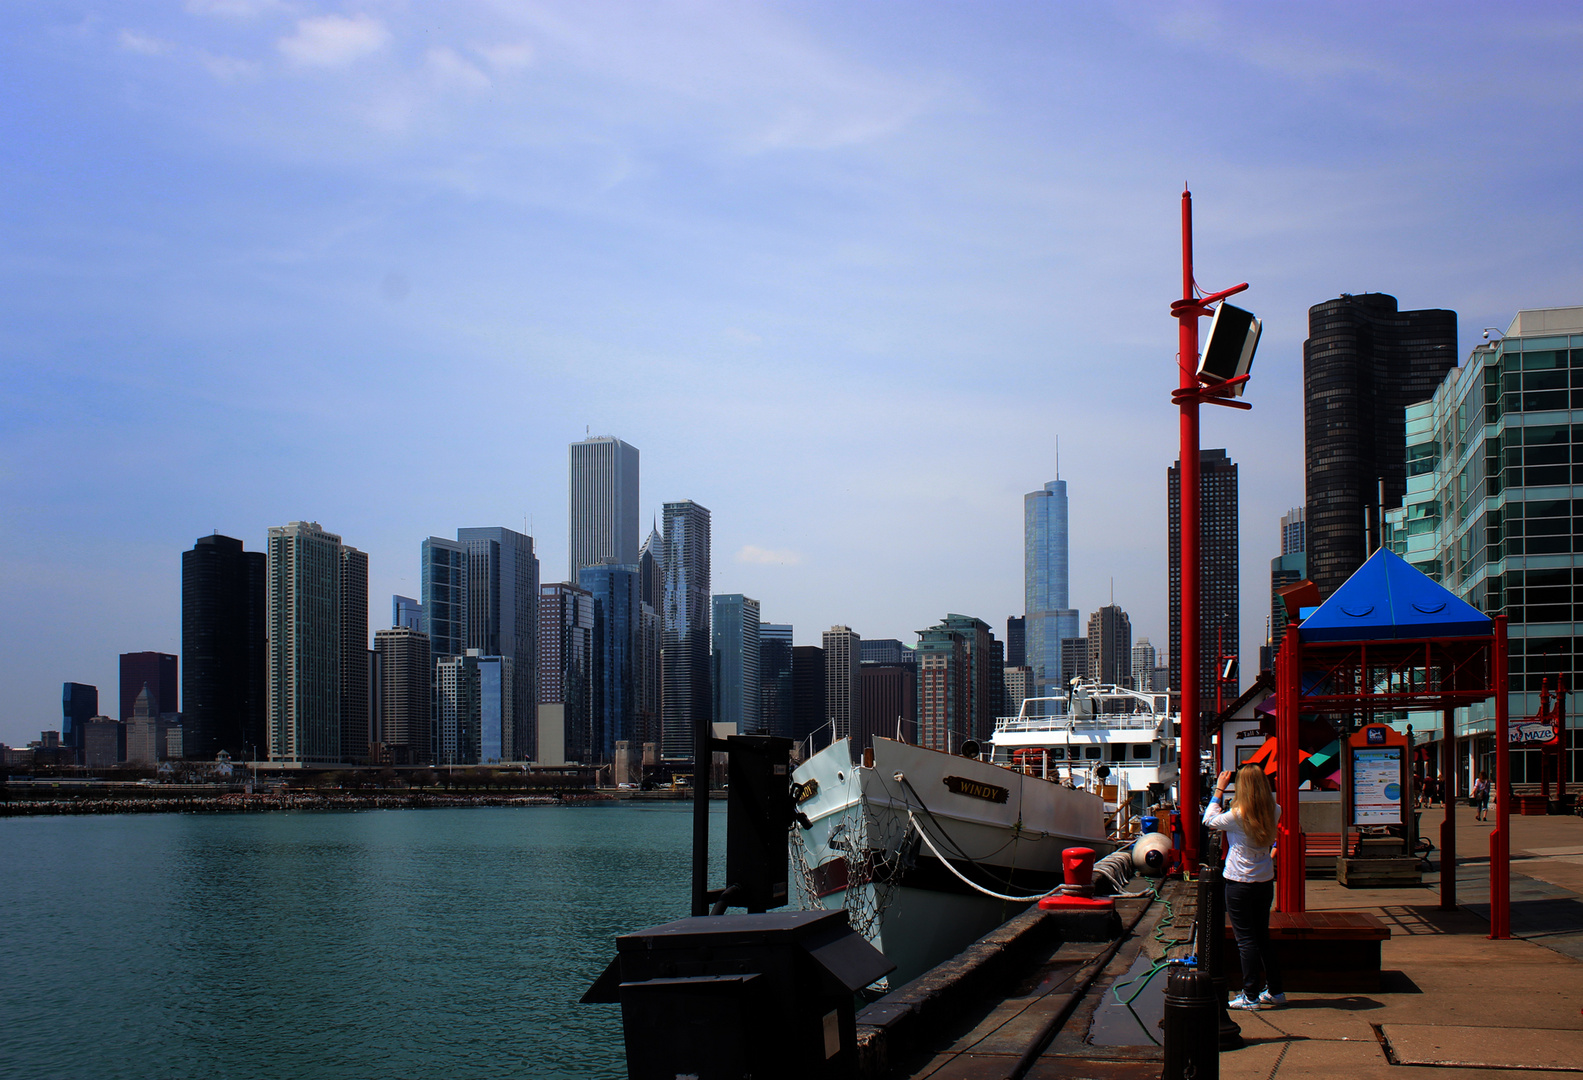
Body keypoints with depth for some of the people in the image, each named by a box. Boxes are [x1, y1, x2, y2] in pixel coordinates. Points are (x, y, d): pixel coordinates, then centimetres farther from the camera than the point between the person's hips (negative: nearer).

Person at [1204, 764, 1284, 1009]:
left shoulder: (1237, 816, -17)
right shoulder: (1273, 812, -4)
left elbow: (1209, 820, -2)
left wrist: (1219, 790, 4)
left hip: (1240, 883, -6)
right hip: (1265, 881, 6)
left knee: (1246, 940, -1)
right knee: (1262, 938, 17)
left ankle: (1251, 996, 2)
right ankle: (1274, 991, 22)